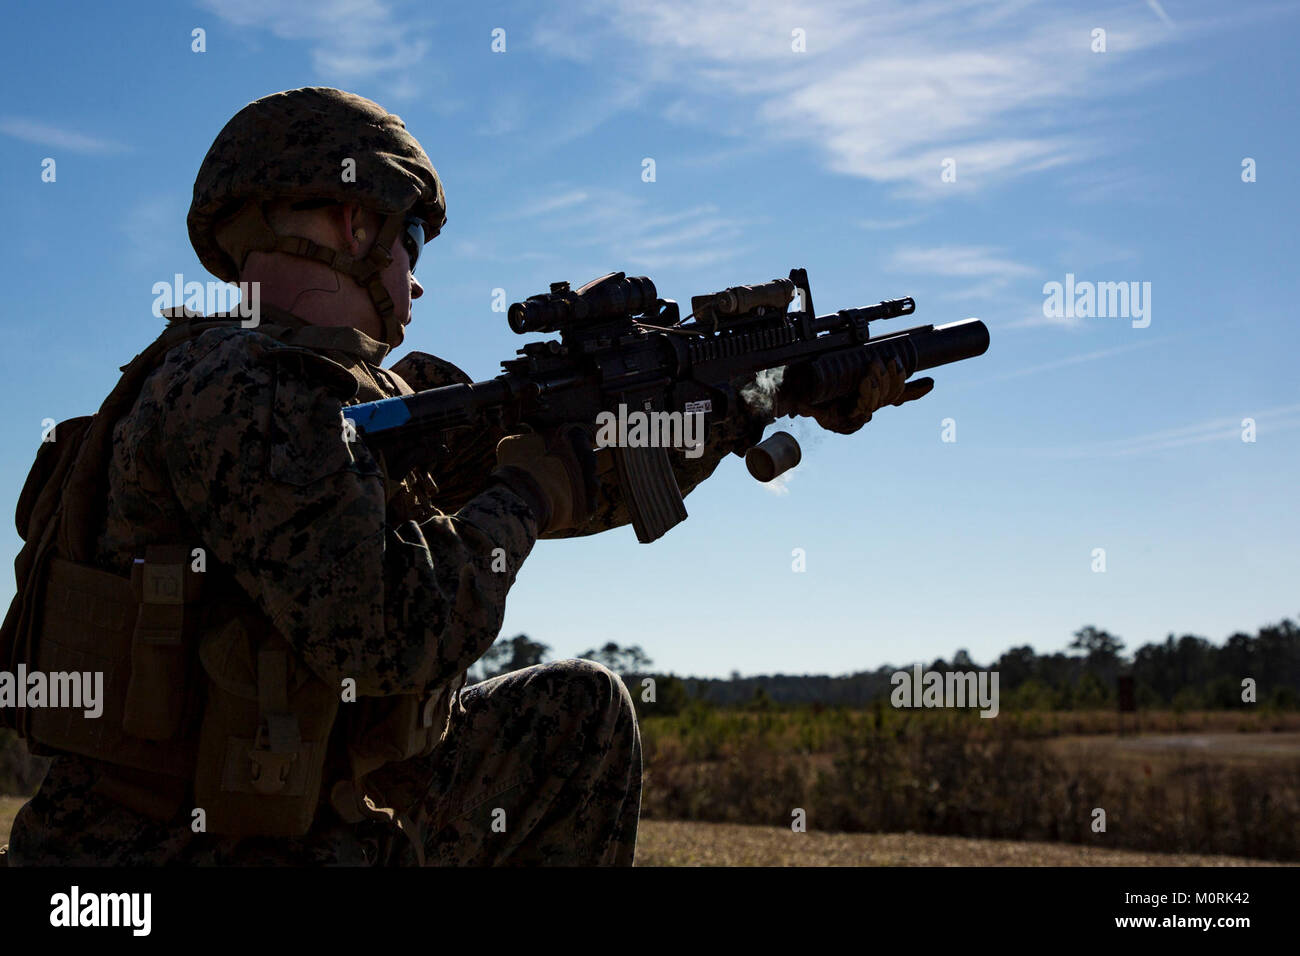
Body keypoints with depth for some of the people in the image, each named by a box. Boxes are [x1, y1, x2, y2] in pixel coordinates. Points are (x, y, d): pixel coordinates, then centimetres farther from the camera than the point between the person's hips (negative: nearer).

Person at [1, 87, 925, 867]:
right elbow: (396, 636, -26)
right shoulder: (243, 394, -19)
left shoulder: (382, 395, 7)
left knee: (581, 710, 13)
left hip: (323, 826, 9)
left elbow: (590, 468, 14)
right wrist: (521, 498, -11)